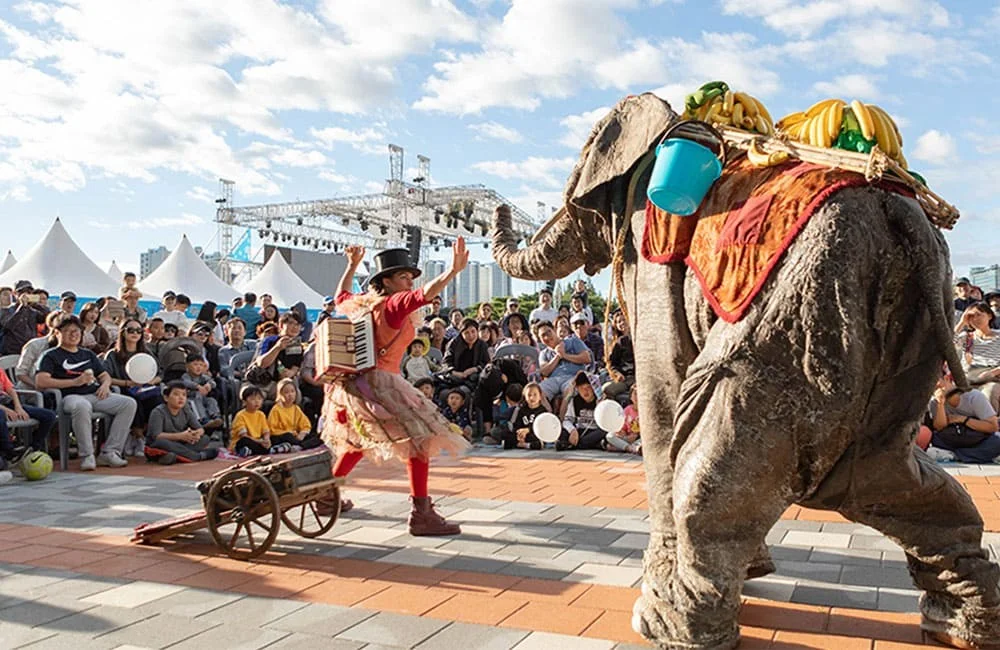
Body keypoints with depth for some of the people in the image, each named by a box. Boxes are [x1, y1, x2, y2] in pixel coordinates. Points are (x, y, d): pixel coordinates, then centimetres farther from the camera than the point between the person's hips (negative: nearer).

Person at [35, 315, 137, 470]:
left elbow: (105, 375, 31)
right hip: (71, 396, -6)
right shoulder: (52, 355, 11)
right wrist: (75, 382, -10)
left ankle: (110, 452, -18)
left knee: (129, 403, -18)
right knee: (82, 406, -42)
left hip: (96, 394, 6)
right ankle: (87, 456, -28)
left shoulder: (88, 354, 29)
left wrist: (105, 384, 4)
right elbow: (40, 381, -4)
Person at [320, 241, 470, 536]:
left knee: (358, 442, 29)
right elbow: (425, 294, -27)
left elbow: (340, 298, 35)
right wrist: (453, 270, -36)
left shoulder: (360, 302, 13)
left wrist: (352, 266, 44)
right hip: (378, 383, -10)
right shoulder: (393, 304, -10)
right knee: (419, 439, -11)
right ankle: (421, 515, -16)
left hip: (350, 384, 10)